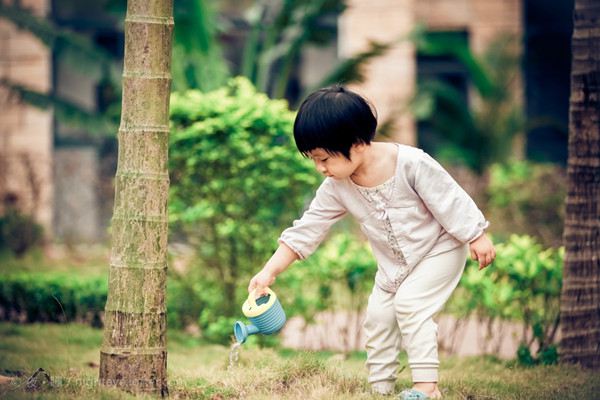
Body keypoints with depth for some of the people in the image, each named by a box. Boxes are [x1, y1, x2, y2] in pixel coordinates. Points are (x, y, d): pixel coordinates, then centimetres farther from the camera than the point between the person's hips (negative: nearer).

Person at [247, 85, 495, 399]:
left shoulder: (411, 163, -32)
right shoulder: (336, 188, -16)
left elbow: (450, 200, -22)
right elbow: (306, 231, -12)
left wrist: (477, 237, -15)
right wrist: (270, 271, -18)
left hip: (440, 248, -6)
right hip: (394, 264, 6)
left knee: (409, 303, -20)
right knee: (378, 314, 3)